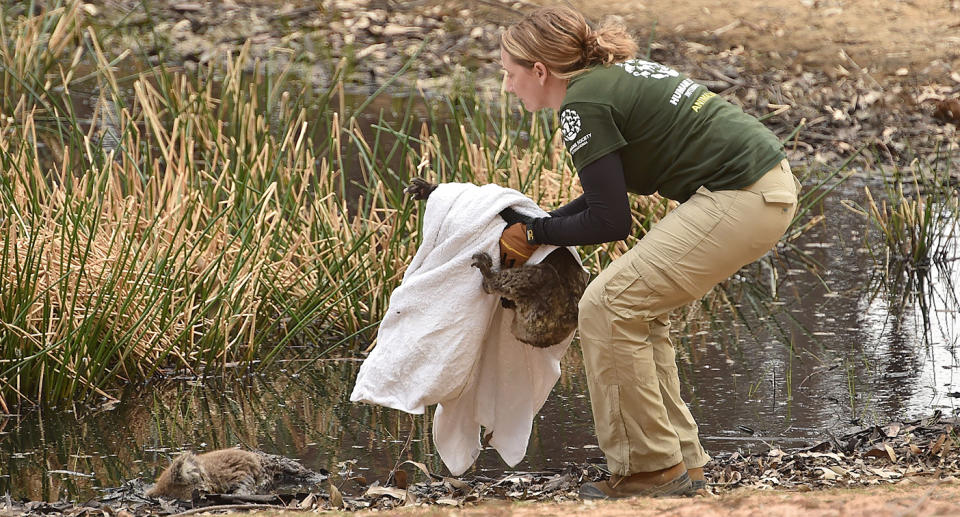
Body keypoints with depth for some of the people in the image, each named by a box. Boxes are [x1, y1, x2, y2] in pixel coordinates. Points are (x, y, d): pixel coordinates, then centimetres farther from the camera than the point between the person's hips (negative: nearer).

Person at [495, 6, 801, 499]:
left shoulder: (583, 104, -10)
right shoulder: (613, 74, 18)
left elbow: (611, 221, -9)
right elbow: (608, 192, 26)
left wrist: (534, 234, 4)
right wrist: (534, 226, 21)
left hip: (741, 200, -10)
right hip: (771, 184, 10)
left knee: (608, 307, -5)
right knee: (639, 309, 16)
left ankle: (652, 468, 1)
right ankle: (681, 460, 19)